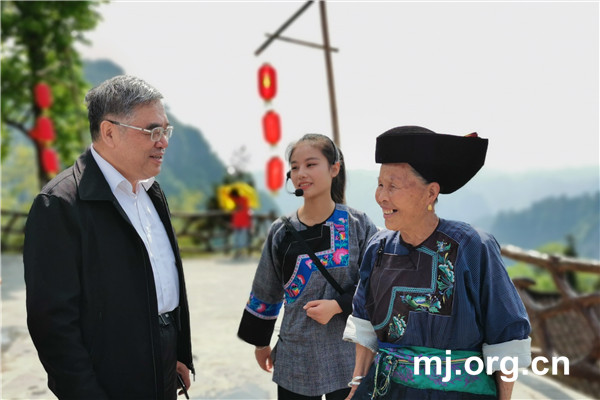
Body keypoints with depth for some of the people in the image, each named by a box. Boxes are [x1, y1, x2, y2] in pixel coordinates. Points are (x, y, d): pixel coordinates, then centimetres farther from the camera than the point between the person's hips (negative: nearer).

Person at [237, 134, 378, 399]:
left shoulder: (358, 226, -7)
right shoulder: (281, 231, -1)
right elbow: (265, 292, 10)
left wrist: (338, 305, -16)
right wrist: (260, 342, 17)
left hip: (346, 358, -1)